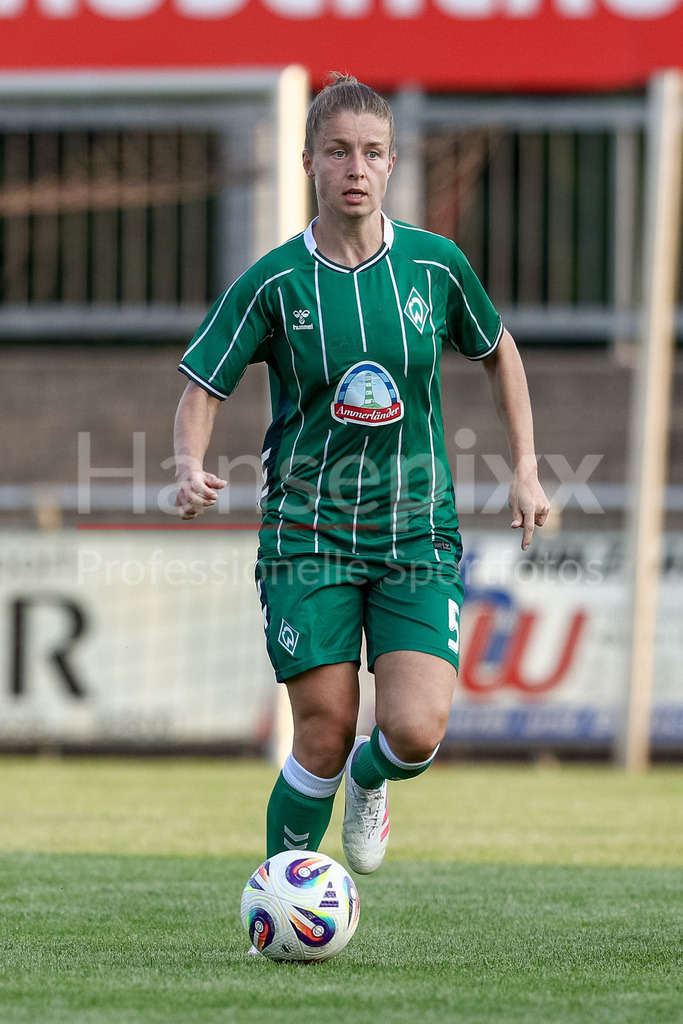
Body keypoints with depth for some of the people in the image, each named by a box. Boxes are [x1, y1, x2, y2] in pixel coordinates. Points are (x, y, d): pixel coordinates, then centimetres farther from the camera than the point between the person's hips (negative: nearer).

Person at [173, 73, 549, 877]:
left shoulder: (435, 265, -1)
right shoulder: (274, 282, -6)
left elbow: (498, 351, 16)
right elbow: (203, 386, 1)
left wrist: (525, 469, 12)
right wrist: (190, 466, -19)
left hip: (417, 535, 1)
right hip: (307, 535, -1)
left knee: (415, 733, -14)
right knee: (324, 739, -6)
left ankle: (368, 781, 23)